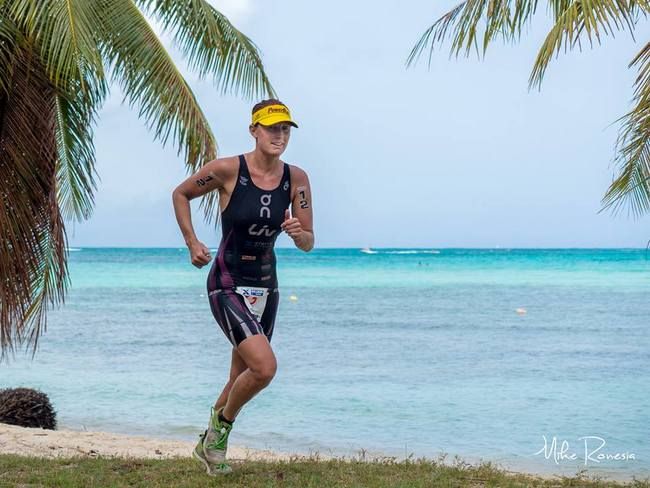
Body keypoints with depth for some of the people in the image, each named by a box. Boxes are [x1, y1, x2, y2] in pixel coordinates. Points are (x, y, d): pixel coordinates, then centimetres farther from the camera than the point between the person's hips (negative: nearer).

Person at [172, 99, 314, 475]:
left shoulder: (297, 179, -3)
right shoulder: (227, 170, -14)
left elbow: (308, 244, 2)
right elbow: (180, 194, 3)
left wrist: (298, 232, -20)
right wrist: (192, 242, -4)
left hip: (266, 286, 5)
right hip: (228, 285, -5)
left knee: (242, 381, 16)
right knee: (265, 367, -22)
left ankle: (209, 444, 40)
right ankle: (221, 427, 6)